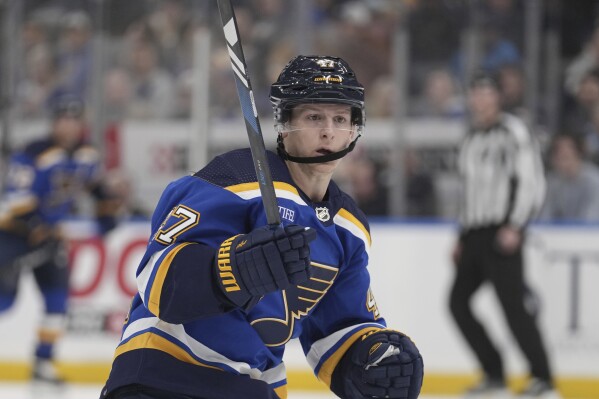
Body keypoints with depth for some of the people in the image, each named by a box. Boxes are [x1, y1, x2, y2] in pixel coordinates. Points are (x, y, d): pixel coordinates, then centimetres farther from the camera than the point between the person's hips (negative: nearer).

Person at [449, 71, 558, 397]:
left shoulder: (513, 132, -7)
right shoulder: (471, 140, 19)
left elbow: (532, 183, -13)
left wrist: (515, 227, -22)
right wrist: (462, 239, 22)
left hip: (503, 233, -8)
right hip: (475, 233, 9)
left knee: (512, 303, -12)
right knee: (458, 300, 3)